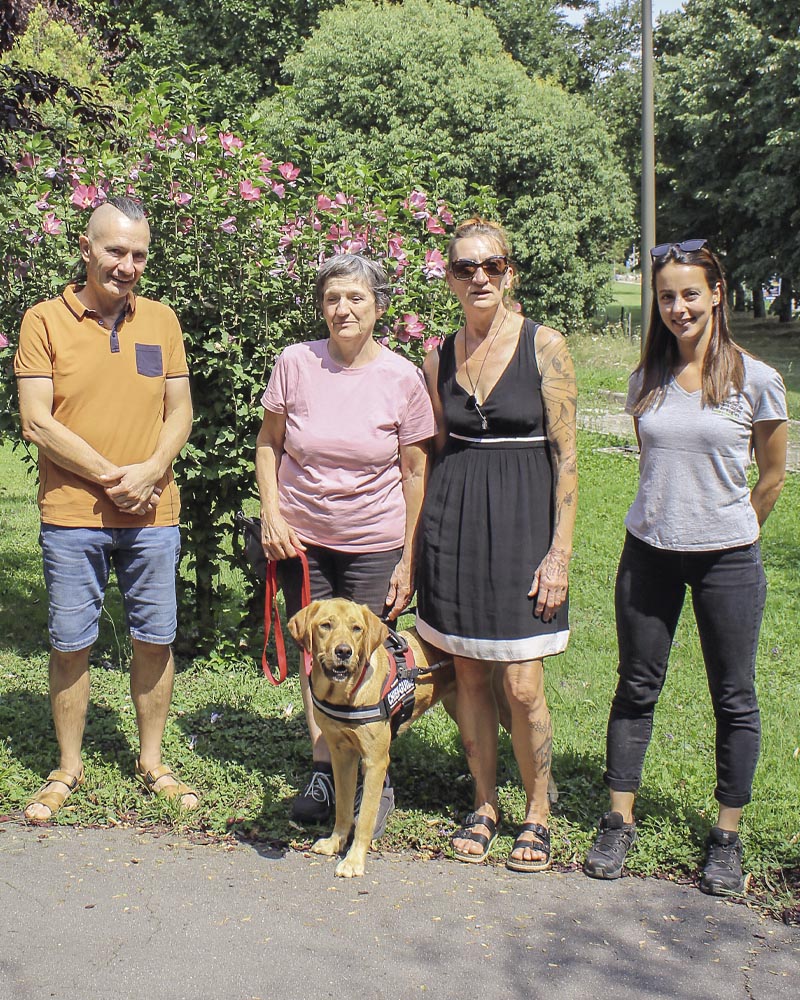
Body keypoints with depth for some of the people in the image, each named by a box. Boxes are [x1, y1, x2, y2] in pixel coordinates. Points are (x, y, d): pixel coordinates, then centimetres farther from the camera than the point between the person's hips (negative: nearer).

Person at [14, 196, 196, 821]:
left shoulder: (161, 320, 8)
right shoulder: (46, 320, -1)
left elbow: (180, 412, 7)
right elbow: (37, 422, -8)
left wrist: (149, 471, -11)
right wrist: (110, 477, -13)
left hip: (153, 514, 3)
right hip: (72, 515, -2)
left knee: (155, 639, 8)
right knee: (71, 644, 6)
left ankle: (152, 763, 24)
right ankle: (69, 768, 23)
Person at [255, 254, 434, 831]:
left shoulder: (403, 378, -7)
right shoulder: (296, 363, -4)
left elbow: (416, 474, -3)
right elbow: (269, 444, 7)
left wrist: (409, 559, -5)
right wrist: (271, 514, -4)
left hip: (375, 546, -2)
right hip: (301, 540, 2)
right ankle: (323, 772, 27)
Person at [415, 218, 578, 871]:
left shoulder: (544, 345, -4)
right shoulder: (440, 357, 7)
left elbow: (566, 456, -5)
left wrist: (560, 551, -11)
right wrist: (423, 543, 13)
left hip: (523, 521, -4)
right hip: (454, 523, 4)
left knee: (522, 686, -3)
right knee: (470, 675, 9)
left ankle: (538, 813, 18)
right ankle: (485, 804, 27)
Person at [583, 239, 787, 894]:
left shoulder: (757, 381, -7)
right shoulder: (648, 380, 2)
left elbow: (772, 476, 5)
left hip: (727, 559, -3)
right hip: (649, 554, 3)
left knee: (734, 699, 8)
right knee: (636, 689, 10)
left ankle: (727, 838, 22)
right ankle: (619, 824, 23)